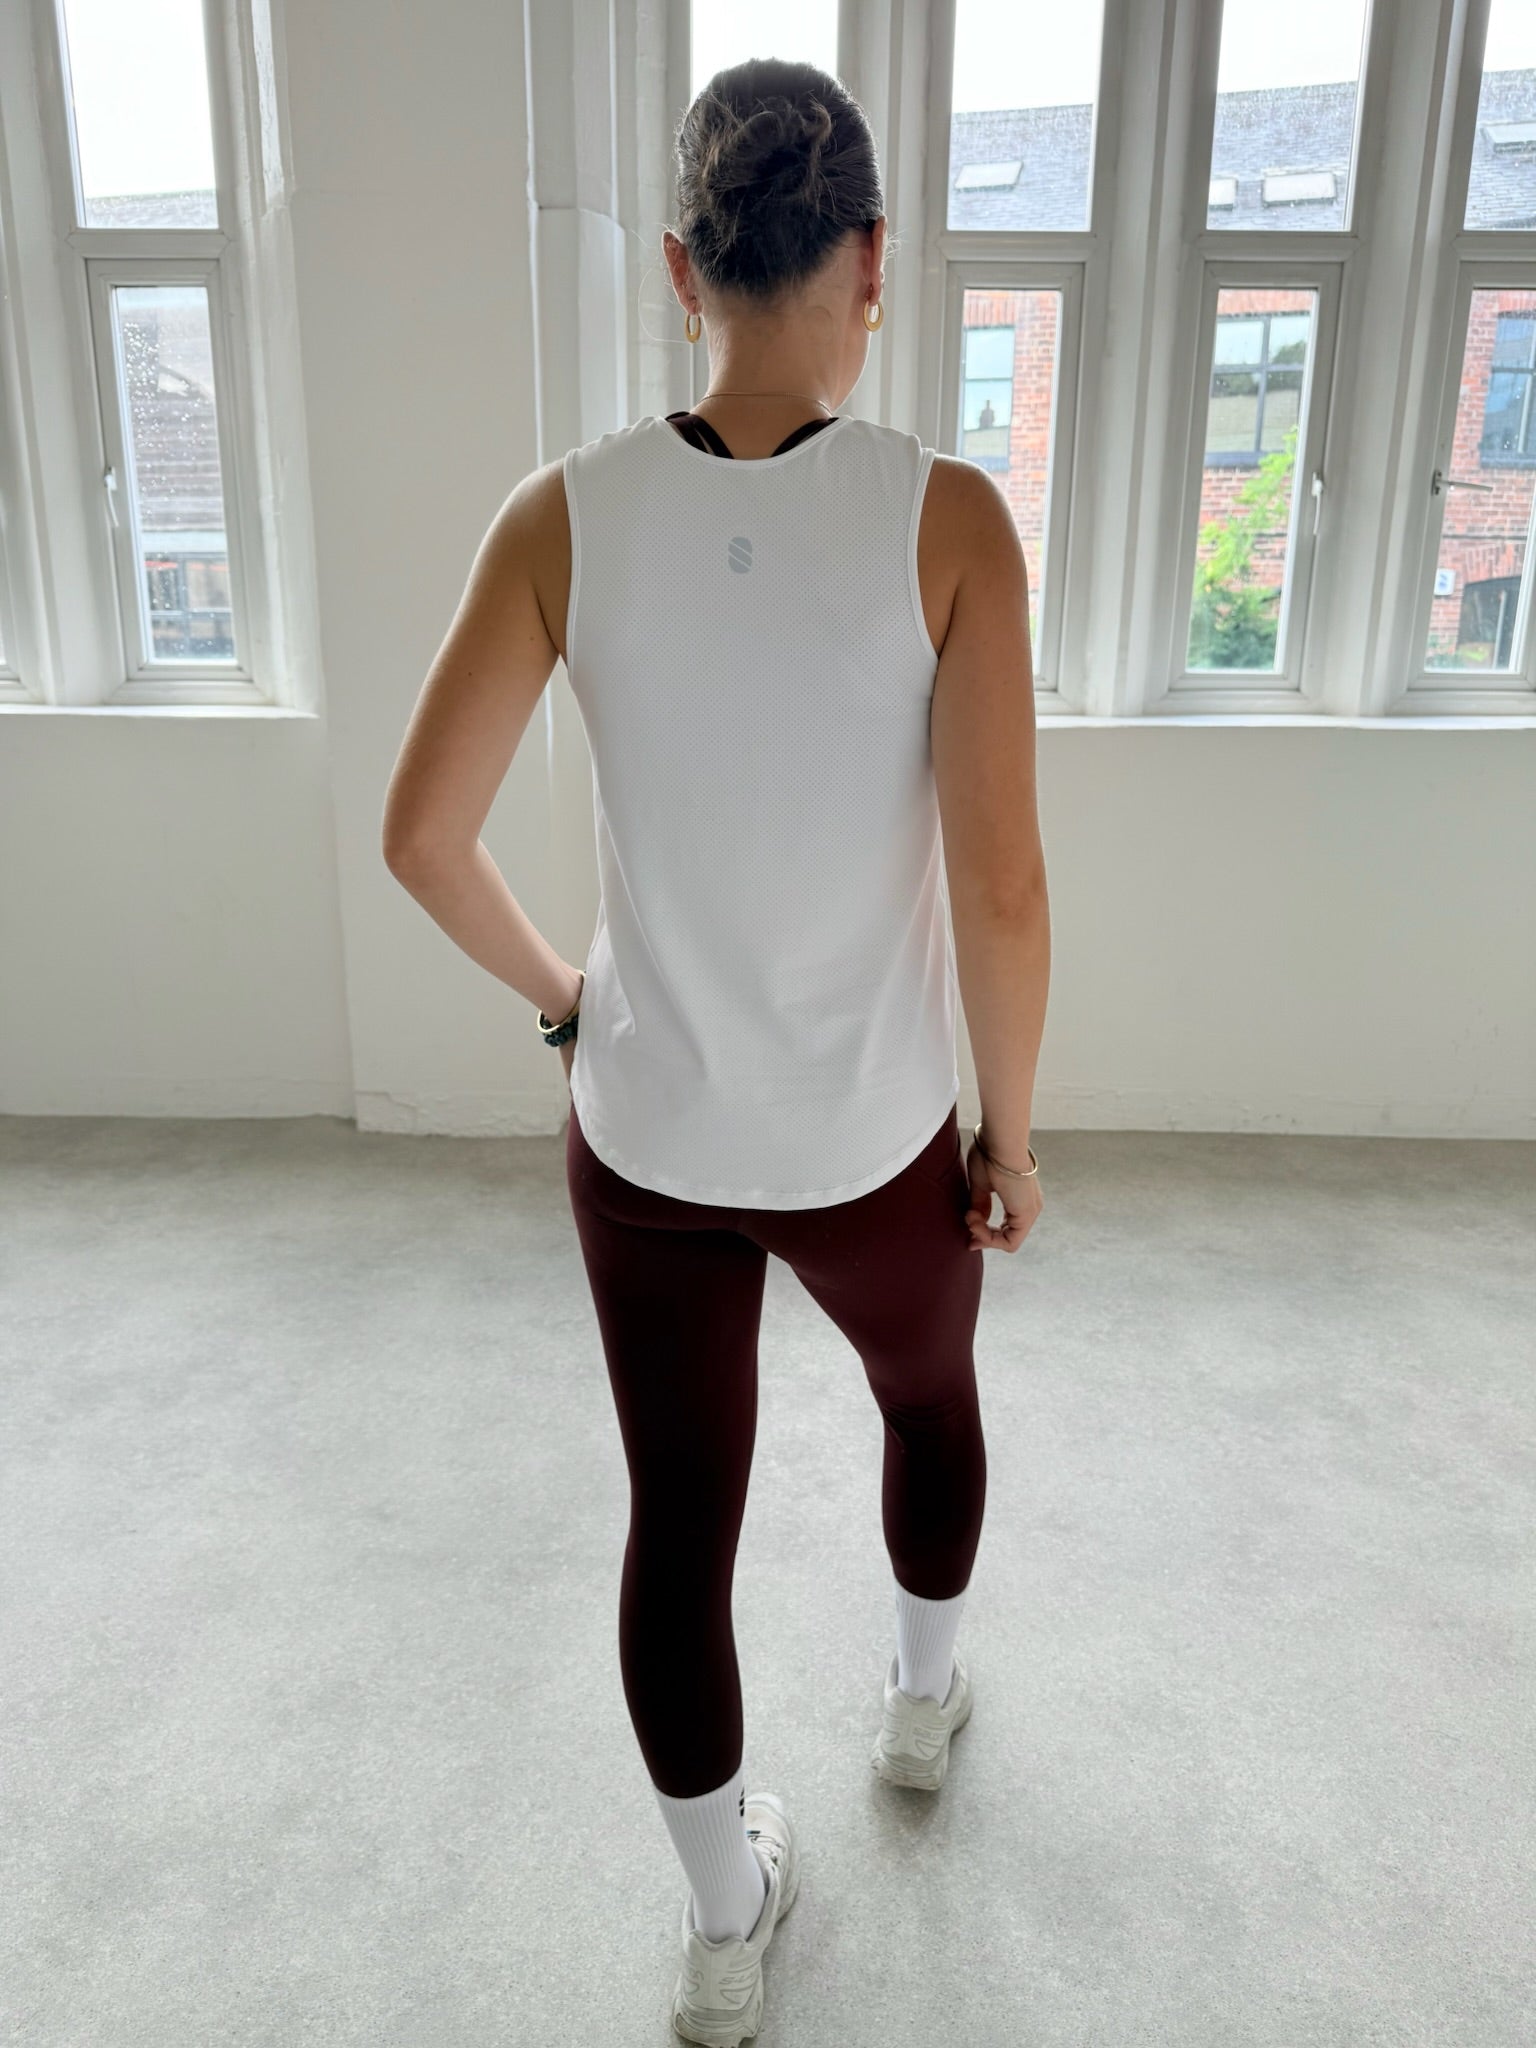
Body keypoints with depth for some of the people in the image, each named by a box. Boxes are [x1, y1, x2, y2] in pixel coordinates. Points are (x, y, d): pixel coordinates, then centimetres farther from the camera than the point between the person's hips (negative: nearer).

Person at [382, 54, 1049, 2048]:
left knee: (680, 1521, 19)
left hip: (642, 1141, 2)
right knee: (931, 1397, 31)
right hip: (871, 1148, -1)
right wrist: (1011, 1131, -2)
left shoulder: (565, 515, -11)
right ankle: (922, 1699, 59)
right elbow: (1002, 892, -18)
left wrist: (561, 991, 9)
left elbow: (422, 833, -8)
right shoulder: (947, 517, -17)